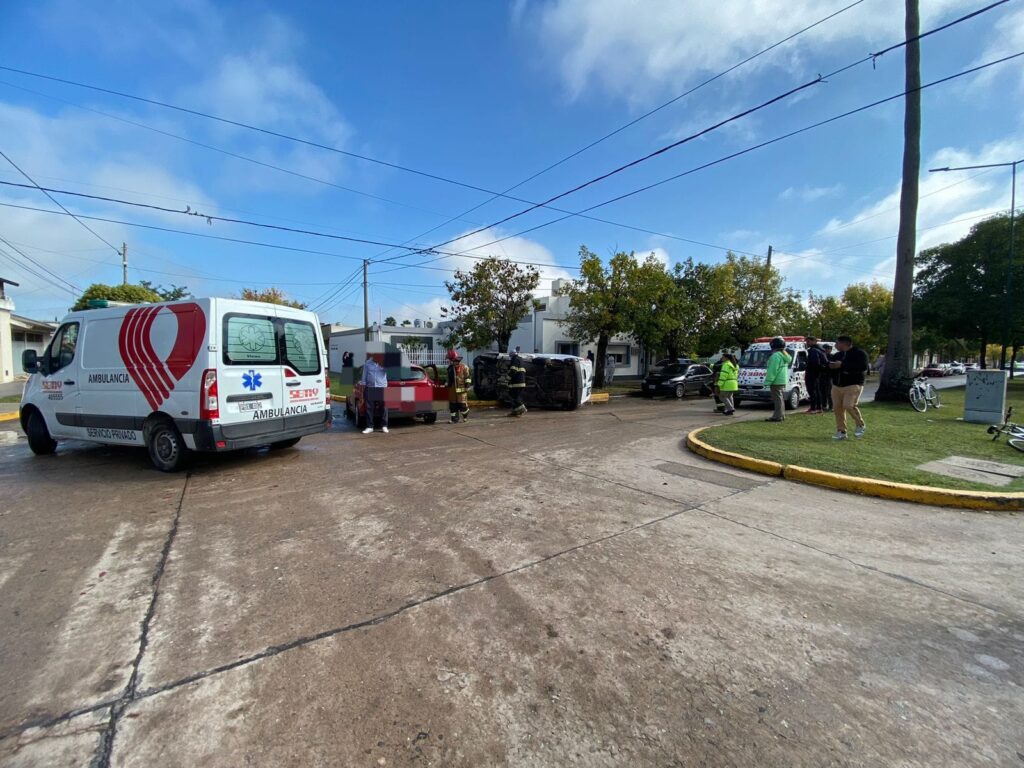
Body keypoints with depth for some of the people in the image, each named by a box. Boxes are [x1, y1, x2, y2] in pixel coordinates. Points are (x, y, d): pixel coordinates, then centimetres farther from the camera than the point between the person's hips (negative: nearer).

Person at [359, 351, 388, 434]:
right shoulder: (367, 363, 7)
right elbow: (364, 377, 10)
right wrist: (363, 389, 6)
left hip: (382, 388, -1)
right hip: (370, 388, 1)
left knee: (383, 408, 1)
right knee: (369, 408, 2)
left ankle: (384, 426, 10)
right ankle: (369, 427, 9)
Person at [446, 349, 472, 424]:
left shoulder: (464, 367, -5)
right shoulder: (450, 368, 15)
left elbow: (468, 377, -6)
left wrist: (467, 385, -11)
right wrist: (447, 385, 27)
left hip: (461, 389, -6)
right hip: (452, 390, 6)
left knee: (463, 404, -5)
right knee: (453, 405, 4)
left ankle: (466, 416, 21)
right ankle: (454, 419, 13)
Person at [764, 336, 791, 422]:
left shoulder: (776, 355, -17)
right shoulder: (784, 355, 17)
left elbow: (773, 370, -21)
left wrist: (768, 381, -18)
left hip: (776, 381, -11)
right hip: (783, 381, 11)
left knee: (777, 399, -9)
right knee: (780, 399, 16)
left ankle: (777, 416, -8)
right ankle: (782, 415, 23)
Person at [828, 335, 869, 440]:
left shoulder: (859, 353, -3)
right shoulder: (836, 355, 18)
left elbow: (863, 367, -19)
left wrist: (843, 365, -19)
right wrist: (830, 366, -4)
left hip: (853, 385, -6)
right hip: (836, 386, 7)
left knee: (849, 405, -18)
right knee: (838, 408, 1)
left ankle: (861, 425, 7)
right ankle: (841, 431, 7)